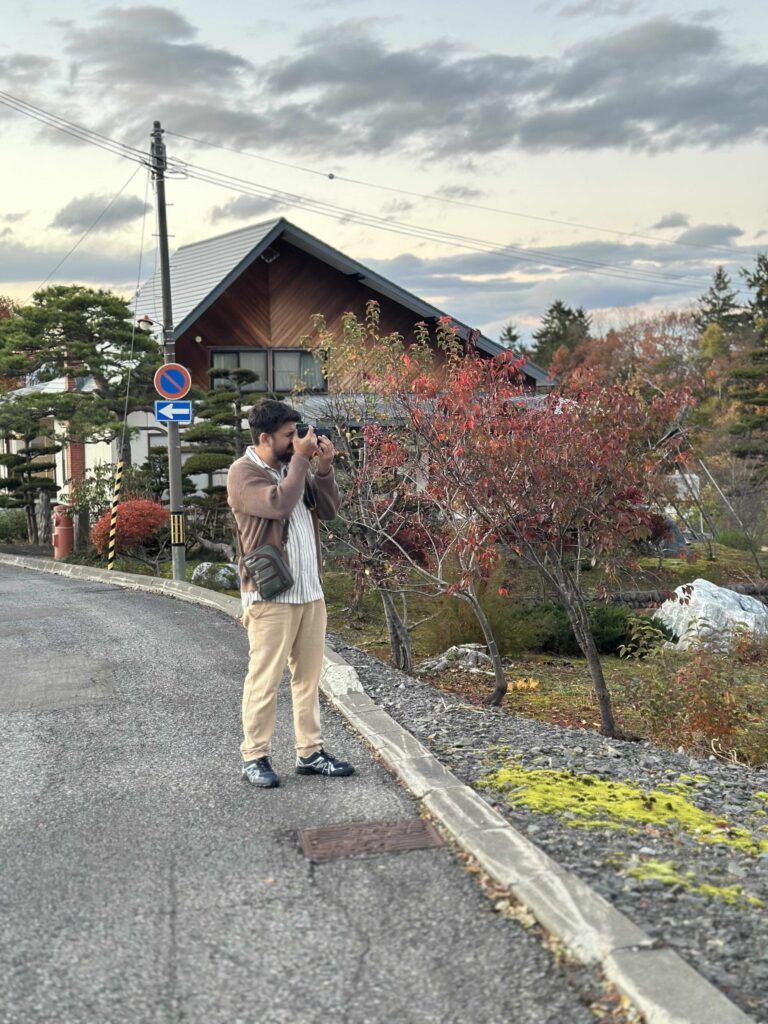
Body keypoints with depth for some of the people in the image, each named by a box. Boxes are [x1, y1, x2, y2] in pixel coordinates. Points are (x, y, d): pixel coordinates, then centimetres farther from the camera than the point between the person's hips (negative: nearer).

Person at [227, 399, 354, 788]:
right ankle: (255, 757, 9)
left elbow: (329, 509, 10)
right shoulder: (244, 473, -9)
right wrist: (301, 459, -16)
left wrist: (324, 468, -3)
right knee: (265, 679, -2)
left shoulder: (295, 466, 12)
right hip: (270, 595, -7)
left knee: (309, 676, 12)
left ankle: (310, 752, 21)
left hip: (311, 592, 7)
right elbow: (279, 504, -25)